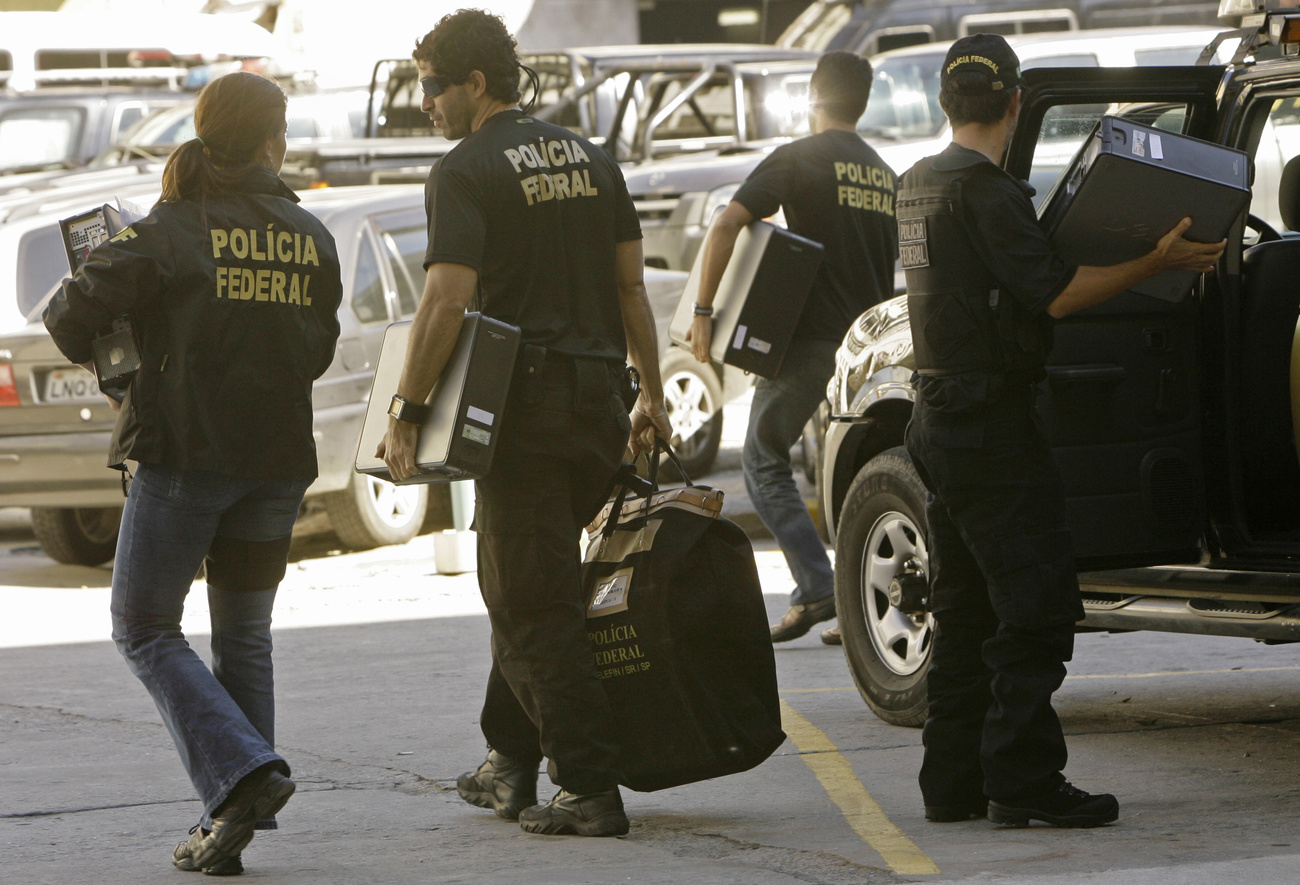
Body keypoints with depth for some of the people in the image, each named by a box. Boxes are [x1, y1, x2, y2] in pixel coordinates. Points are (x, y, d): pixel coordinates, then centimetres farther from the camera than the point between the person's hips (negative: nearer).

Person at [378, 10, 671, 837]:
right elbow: (631, 285, 14)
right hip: (598, 399, 7)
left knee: (534, 603, -3)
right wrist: (652, 395, 18)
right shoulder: (590, 158, 14)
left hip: (523, 405, -7)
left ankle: (591, 786, -8)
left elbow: (449, 301, -16)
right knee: (522, 581, 20)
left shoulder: (468, 172, -8)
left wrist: (407, 410, -12)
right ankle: (512, 758, 24)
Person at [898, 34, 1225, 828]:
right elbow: (1055, 294, -20)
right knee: (1036, 605, -8)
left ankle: (955, 781, 14)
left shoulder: (918, 185, 12)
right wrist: (1159, 262, -16)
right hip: (992, 423, -10)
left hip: (939, 421, 10)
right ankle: (1023, 782, -11)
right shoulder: (987, 192, -16)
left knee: (966, 609, 13)